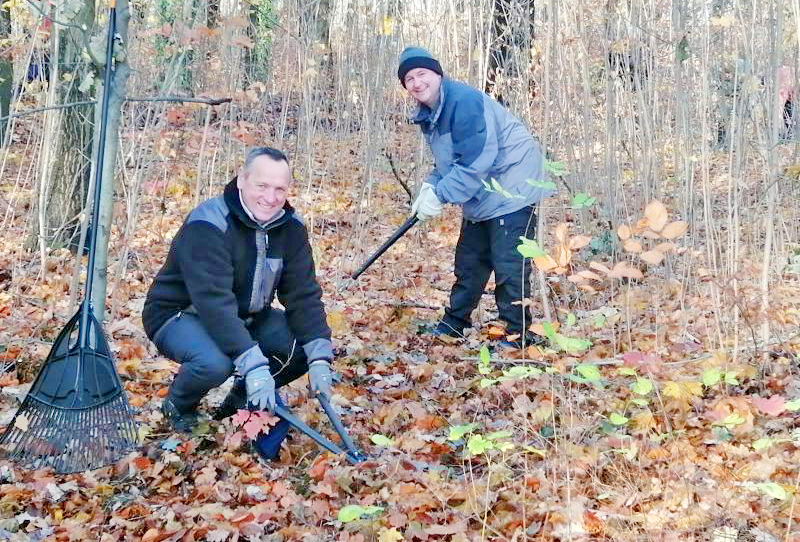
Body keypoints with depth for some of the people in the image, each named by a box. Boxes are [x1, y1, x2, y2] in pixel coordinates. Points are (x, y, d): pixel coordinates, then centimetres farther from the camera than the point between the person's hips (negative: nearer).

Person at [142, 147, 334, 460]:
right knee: (215, 362, -37)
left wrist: (319, 359, -24)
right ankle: (178, 407, -2)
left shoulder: (291, 227, -9)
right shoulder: (208, 225, -29)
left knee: (312, 345, -15)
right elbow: (214, 302, -38)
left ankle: (243, 399, 9)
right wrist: (253, 366, -44)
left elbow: (304, 294, -11)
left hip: (246, 318, 6)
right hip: (181, 314, -6)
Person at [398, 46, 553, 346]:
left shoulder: (464, 101, -24)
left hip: (511, 189, -10)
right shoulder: (429, 115, 7)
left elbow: (476, 160, -29)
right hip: (482, 197, 10)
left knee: (509, 265, -10)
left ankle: (517, 335, -2)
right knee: (469, 262, 18)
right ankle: (452, 324, 31)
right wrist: (430, 186, -4)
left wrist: (439, 195, -24)